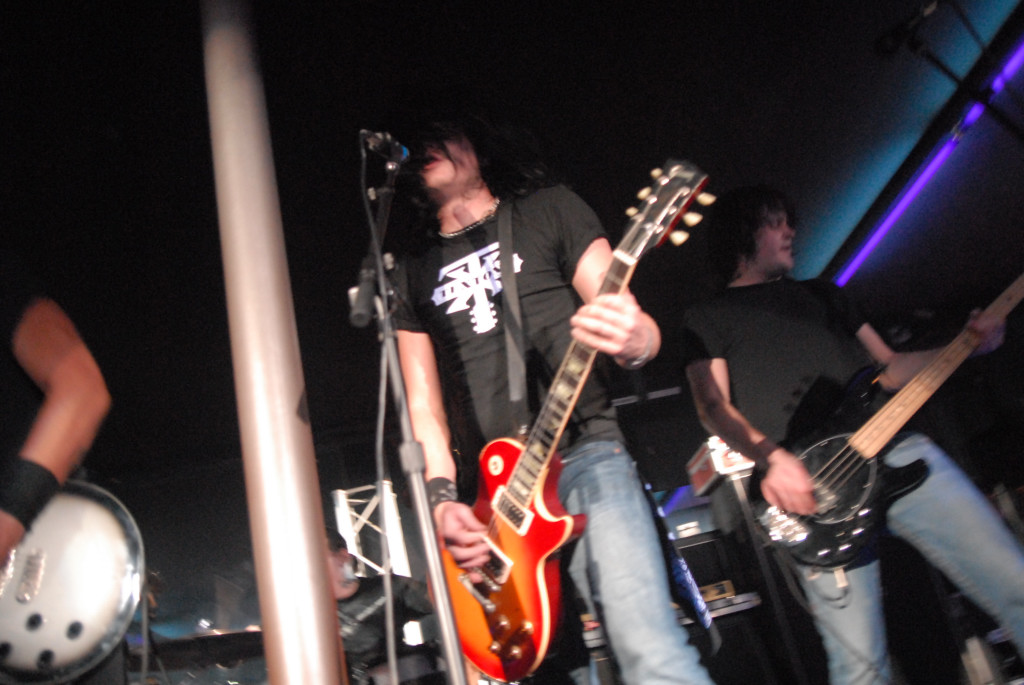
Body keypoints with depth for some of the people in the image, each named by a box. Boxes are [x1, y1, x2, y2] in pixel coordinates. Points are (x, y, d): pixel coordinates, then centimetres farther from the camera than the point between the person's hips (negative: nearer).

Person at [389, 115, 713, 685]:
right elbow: (423, 405, 13)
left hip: (582, 456, -3)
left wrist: (634, 339, -22)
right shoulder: (412, 272, 17)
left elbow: (629, 321, 3)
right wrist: (442, 499, -4)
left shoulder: (549, 209, 10)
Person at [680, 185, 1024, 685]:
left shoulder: (822, 294, 29)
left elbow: (888, 366, 26)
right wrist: (769, 456, -17)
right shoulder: (707, 319, 14)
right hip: (811, 484, -4)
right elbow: (712, 404, 0)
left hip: (897, 451, 5)